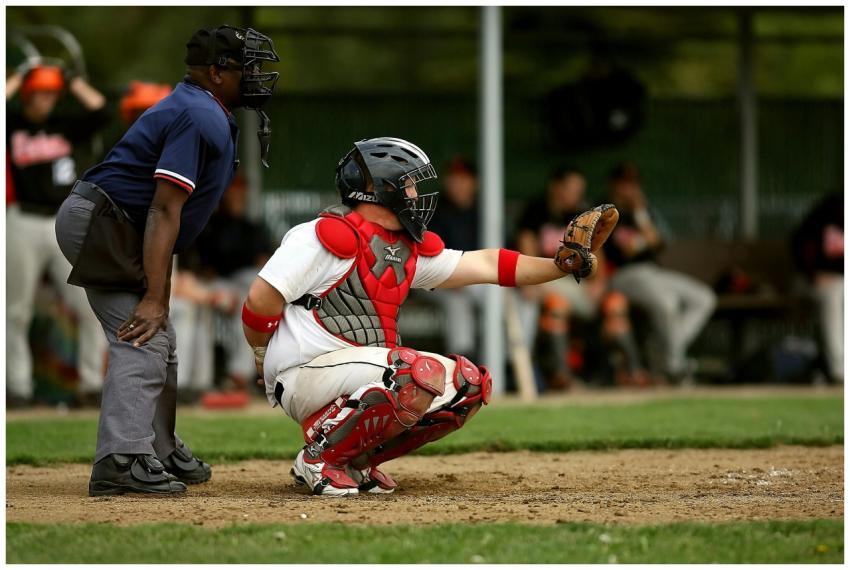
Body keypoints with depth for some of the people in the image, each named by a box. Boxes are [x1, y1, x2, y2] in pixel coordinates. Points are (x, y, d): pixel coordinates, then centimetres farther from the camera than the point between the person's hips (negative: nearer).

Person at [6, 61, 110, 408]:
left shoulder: (67, 127, 13)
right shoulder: (12, 124, 5)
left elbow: (100, 110, 2)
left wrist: (72, 81, 7)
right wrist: (18, 78, -2)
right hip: (23, 225, -2)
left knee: (90, 308, -5)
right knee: (17, 312, 2)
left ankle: (91, 386, 2)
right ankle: (18, 388, 9)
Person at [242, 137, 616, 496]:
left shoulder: (409, 251, 13)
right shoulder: (327, 237, -13)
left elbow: (484, 266, 12)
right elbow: (261, 301, -15)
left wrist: (563, 264, 3)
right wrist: (266, 365, -2)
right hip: (304, 378, -9)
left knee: (470, 384, 3)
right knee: (423, 376, -30)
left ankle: (357, 459, 6)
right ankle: (320, 459, -16)